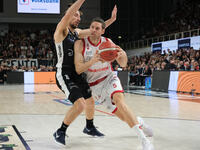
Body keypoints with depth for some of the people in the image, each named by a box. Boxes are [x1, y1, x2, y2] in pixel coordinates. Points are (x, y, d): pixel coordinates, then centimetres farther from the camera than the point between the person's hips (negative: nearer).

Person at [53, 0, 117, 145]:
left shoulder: (77, 32, 13)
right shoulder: (61, 30, -11)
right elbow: (68, 14, -29)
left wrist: (112, 19, 8)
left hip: (77, 74, 9)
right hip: (64, 75, -9)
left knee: (90, 101, 19)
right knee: (80, 105, -21)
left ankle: (89, 127, 43)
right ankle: (60, 132, -3)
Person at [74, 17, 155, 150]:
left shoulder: (108, 42, -8)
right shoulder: (80, 44, -13)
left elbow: (123, 64, -6)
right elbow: (78, 69, -19)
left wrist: (122, 55, -31)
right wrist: (93, 61, -38)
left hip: (109, 78, -1)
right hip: (94, 84, 1)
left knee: (119, 99, -31)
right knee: (119, 113, -1)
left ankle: (143, 139, -35)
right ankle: (138, 121, 34)